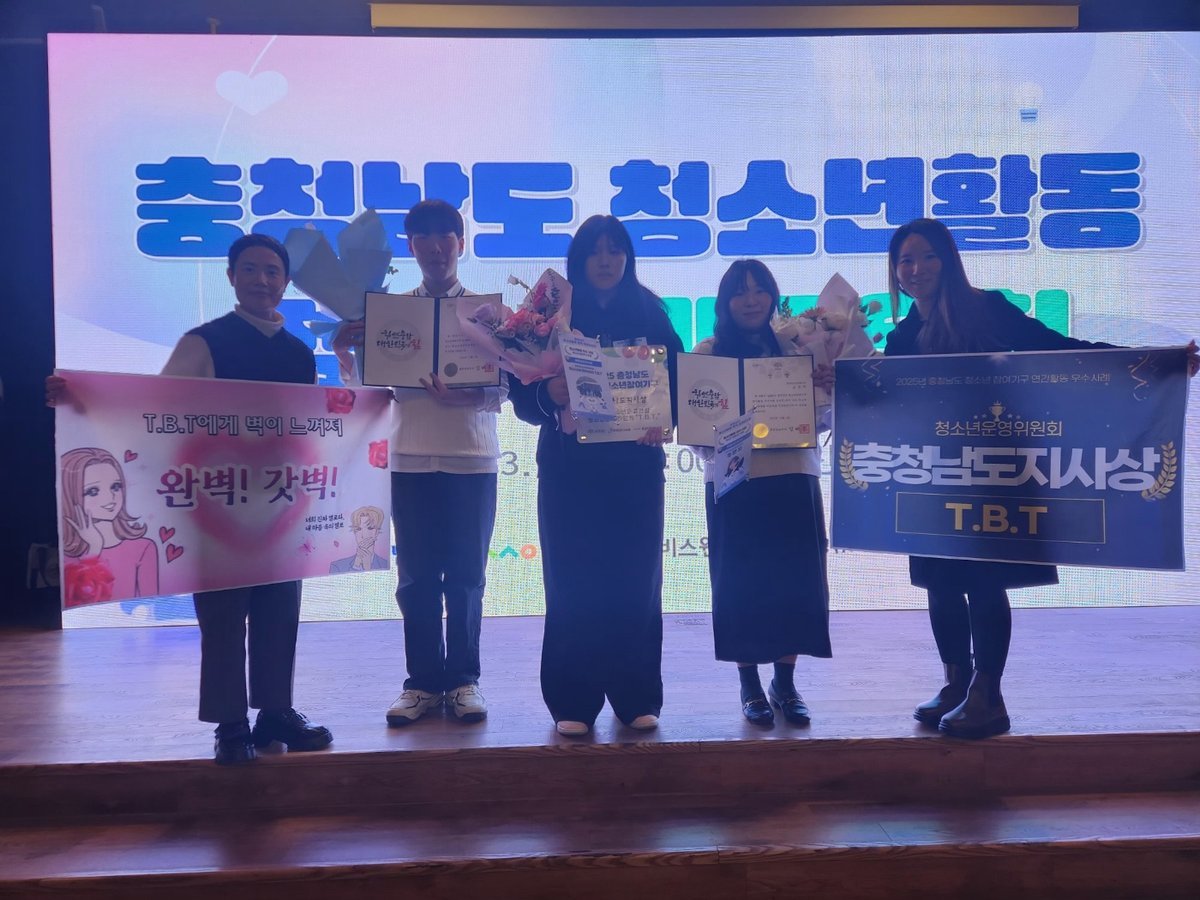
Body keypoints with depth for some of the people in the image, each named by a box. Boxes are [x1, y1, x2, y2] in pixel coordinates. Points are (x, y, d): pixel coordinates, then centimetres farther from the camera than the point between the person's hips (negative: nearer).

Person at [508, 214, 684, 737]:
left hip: (635, 468, 1)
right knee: (571, 586, 2)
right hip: (569, 468, -1)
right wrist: (548, 395, -22)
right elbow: (523, 396, -1)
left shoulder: (651, 316, 8)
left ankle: (637, 699, 17)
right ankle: (573, 703, 12)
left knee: (635, 582, 5)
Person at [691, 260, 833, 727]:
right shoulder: (707, 352, 5)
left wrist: (828, 387, -12)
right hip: (733, 481, -2)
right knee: (740, 581, 2)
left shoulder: (796, 348, 10)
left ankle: (785, 683, 19)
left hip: (794, 477, 2)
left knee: (794, 578, 5)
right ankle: (750, 685, 16)